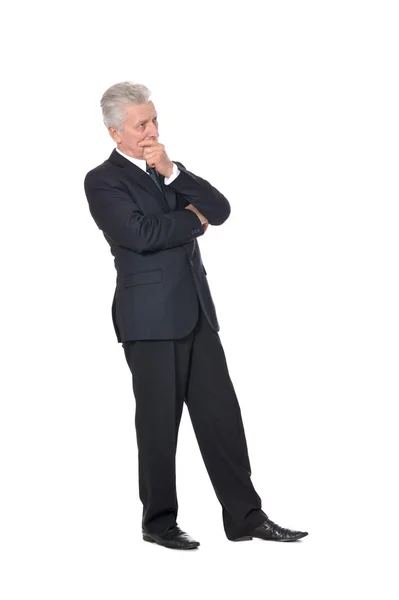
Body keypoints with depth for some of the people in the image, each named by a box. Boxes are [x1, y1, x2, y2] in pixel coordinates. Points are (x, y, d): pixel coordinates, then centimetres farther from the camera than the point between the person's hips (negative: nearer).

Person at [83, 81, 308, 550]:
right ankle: (159, 521, 17)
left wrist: (172, 172, -9)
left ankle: (245, 516, 12)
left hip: (195, 312, 6)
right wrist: (194, 217, -5)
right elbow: (142, 234, -20)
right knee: (159, 422, 3)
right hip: (150, 318, -6)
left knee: (221, 414, 6)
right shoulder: (103, 181, -5)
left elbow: (220, 210, 3)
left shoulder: (167, 170, 16)